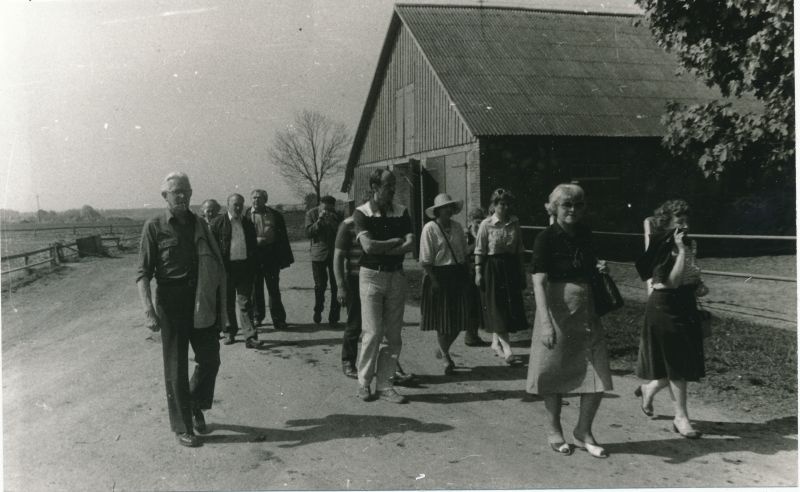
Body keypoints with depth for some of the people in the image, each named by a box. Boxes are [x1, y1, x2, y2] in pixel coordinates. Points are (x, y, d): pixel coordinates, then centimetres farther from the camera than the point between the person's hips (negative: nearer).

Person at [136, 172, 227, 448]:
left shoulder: (200, 225, 7)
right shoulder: (154, 228, -4)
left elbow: (217, 268, 11)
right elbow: (143, 274, -7)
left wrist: (222, 307, 9)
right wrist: (149, 311, -18)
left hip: (203, 306, 4)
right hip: (171, 307, -4)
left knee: (210, 361, 9)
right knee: (176, 370, 5)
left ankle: (196, 406, 36)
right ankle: (182, 428, 18)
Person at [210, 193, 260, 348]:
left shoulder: (248, 223, 11)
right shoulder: (218, 223, 0)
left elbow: (253, 247, 14)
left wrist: (252, 268, 6)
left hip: (244, 267, 2)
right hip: (226, 267, -2)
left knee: (245, 302, 0)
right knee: (228, 303, 9)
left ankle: (250, 336, -3)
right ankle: (230, 333, 22)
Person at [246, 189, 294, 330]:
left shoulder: (274, 215, 4)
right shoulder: (247, 214, 3)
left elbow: (283, 236, 4)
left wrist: (285, 257, -1)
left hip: (271, 255, 0)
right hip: (253, 254, 0)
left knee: (274, 288, 4)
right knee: (256, 288, 8)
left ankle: (278, 318, 10)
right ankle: (257, 316, 22)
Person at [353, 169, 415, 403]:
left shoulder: (401, 212, 7)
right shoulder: (361, 213, -4)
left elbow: (410, 245, -5)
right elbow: (368, 246, -18)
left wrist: (382, 250, -14)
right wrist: (396, 241, -7)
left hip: (396, 276, 4)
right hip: (371, 276, -4)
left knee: (394, 335, 4)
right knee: (373, 332, -6)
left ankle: (383, 384, 13)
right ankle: (364, 382, 11)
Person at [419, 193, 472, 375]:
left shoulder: (457, 227, 9)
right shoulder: (429, 228, -9)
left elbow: (464, 252, 14)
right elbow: (426, 260, -12)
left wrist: (465, 274, 6)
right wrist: (434, 280, -16)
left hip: (459, 275, 6)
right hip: (439, 275, -6)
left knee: (459, 318, 8)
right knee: (442, 320, 1)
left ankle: (443, 349, 31)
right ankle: (446, 358, 15)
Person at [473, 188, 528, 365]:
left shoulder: (514, 223, 5)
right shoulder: (486, 224, -6)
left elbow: (519, 249, 11)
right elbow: (480, 250, -4)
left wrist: (521, 270, 10)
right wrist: (478, 272, -9)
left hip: (511, 267, 5)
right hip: (493, 266, -5)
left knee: (511, 306, 8)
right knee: (497, 308, -5)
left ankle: (496, 342, 26)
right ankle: (507, 350, -8)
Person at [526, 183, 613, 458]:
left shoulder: (584, 234, 7)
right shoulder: (546, 239, -12)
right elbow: (539, 282, -22)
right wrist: (545, 322, -31)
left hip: (586, 311, 6)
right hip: (557, 310, -6)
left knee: (598, 373, 4)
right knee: (556, 372, 7)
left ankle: (583, 432, 22)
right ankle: (554, 430, 27)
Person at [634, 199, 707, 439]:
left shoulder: (690, 245, 7)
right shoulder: (662, 249, -15)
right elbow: (673, 280, -24)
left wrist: (699, 286, 1)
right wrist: (681, 250, -23)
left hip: (686, 306, 8)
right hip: (665, 308, -8)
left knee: (685, 363, 11)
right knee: (676, 365, -2)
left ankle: (648, 389, 35)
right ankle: (681, 418, 11)